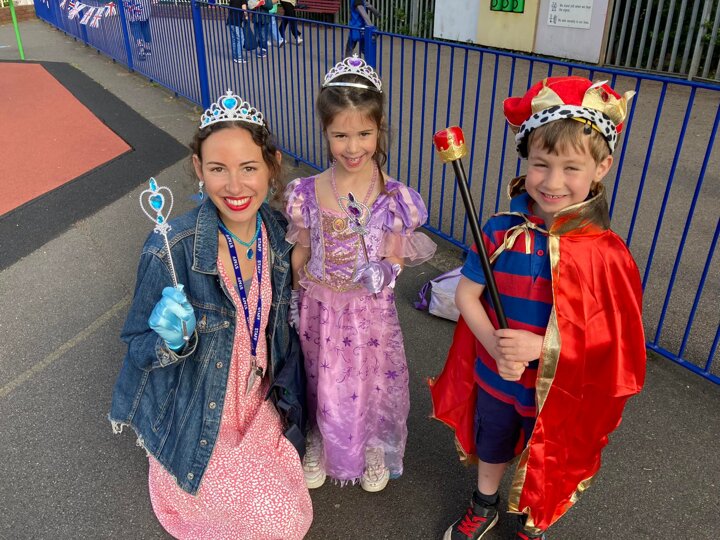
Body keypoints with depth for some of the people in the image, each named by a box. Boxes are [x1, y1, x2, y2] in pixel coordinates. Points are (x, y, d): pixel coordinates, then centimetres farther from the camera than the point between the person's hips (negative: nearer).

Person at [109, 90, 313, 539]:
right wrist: (170, 340, -34)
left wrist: (285, 393, 8)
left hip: (260, 404, 5)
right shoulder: (171, 250, -27)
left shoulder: (279, 232, -11)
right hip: (196, 417, -4)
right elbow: (140, 348, -13)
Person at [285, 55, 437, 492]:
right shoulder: (308, 193, -11)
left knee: (372, 383, 18)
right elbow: (300, 251, 2)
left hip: (371, 312, -1)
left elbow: (396, 258, -7)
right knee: (324, 386, 20)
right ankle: (321, 443, 51)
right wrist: (292, 297, 1)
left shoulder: (395, 198, -14)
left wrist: (385, 271, -28)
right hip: (320, 309, 1)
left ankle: (375, 448, 49)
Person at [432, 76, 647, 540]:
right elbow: (466, 294, -10)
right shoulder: (502, 231, -17)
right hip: (494, 377, 2)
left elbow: (614, 338, -18)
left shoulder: (607, 253, -22)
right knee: (492, 448, 28)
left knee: (546, 464, 26)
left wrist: (541, 345, -30)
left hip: (561, 392, -1)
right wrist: (496, 347, -26)